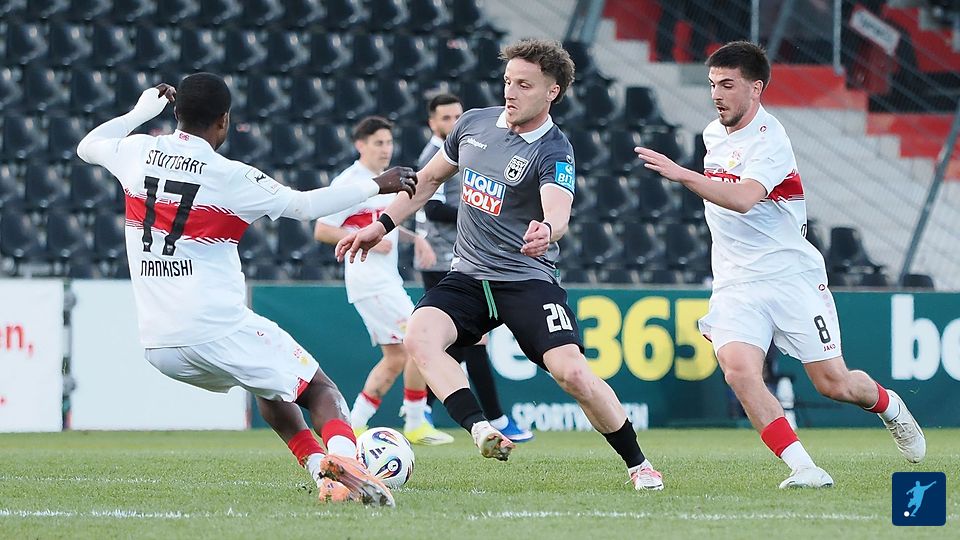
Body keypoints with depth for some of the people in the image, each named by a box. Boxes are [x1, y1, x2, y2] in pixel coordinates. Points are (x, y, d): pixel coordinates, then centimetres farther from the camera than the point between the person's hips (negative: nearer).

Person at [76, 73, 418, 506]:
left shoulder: (137, 153, 4)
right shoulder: (230, 177, -9)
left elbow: (87, 146, 26)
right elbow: (305, 206, -1)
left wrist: (142, 111, 37)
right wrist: (378, 186, 10)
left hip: (157, 346, 6)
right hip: (219, 333, -6)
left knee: (271, 390, 30)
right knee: (321, 390, 3)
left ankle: (321, 472, 16)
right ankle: (343, 458, -27)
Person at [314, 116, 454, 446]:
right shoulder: (349, 183, -11)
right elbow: (321, 231, -14)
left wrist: (415, 238, 15)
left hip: (388, 280, 10)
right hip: (370, 280, -10)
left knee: (395, 358, 10)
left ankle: (354, 426, 13)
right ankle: (415, 425, -4)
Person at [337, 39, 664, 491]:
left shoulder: (553, 152, -12)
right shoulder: (474, 124, 5)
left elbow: (558, 212, -31)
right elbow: (429, 179, 20)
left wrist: (546, 231, -55)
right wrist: (381, 226, 15)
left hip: (528, 279, -5)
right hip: (467, 277, 5)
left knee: (572, 372, -20)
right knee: (419, 338, -25)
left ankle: (638, 465, 1)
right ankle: (482, 432, -36)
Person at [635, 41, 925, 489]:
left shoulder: (769, 142, -16)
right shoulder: (714, 133, 9)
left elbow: (742, 199, -34)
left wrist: (680, 174, -43)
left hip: (791, 276, -6)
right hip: (735, 284, 6)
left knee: (834, 384, -2)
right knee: (739, 369, -23)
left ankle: (888, 405, 33)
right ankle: (802, 468, -23)